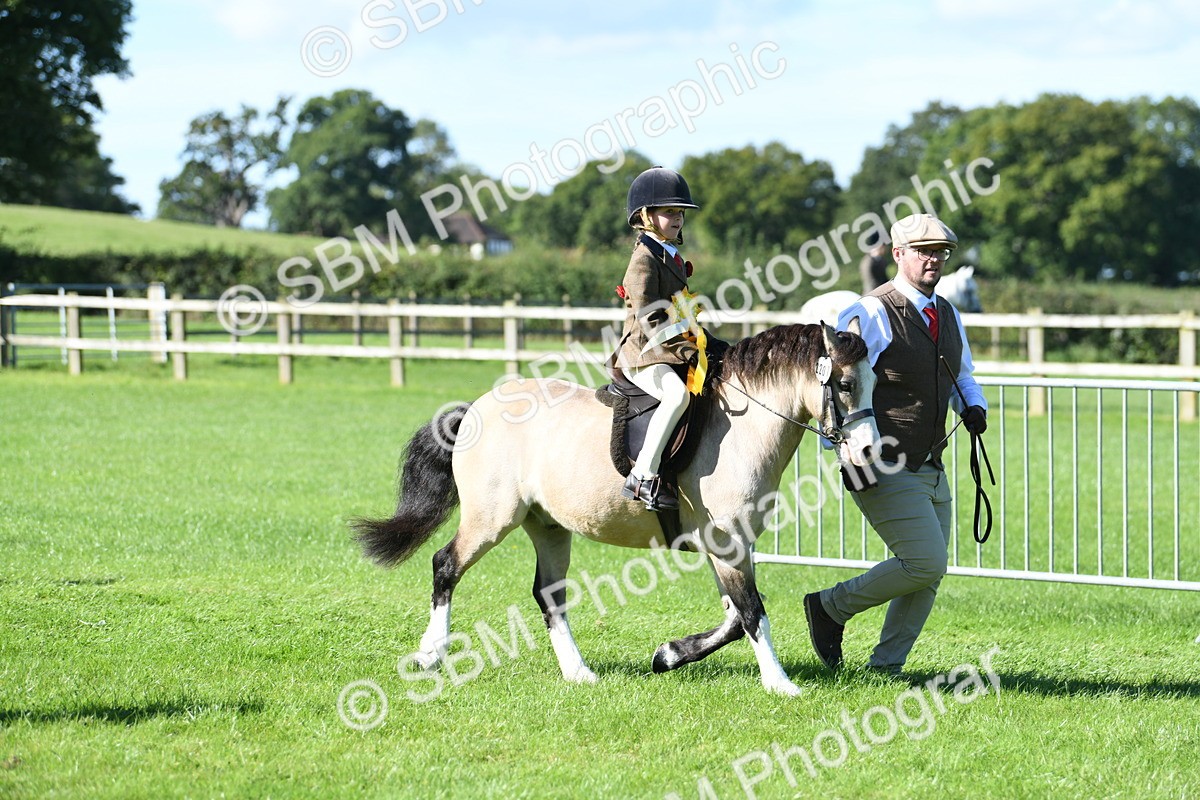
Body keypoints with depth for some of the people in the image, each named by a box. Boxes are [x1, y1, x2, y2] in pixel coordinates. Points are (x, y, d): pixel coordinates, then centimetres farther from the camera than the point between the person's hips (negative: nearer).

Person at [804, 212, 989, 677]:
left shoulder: (949, 316, 13)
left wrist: (973, 406, 5)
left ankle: (886, 667, 17)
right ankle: (831, 607, 3)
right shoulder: (872, 314, -12)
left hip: (931, 470, 8)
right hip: (884, 472, -8)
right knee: (925, 563, -15)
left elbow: (963, 376, 28)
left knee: (928, 579, 6)